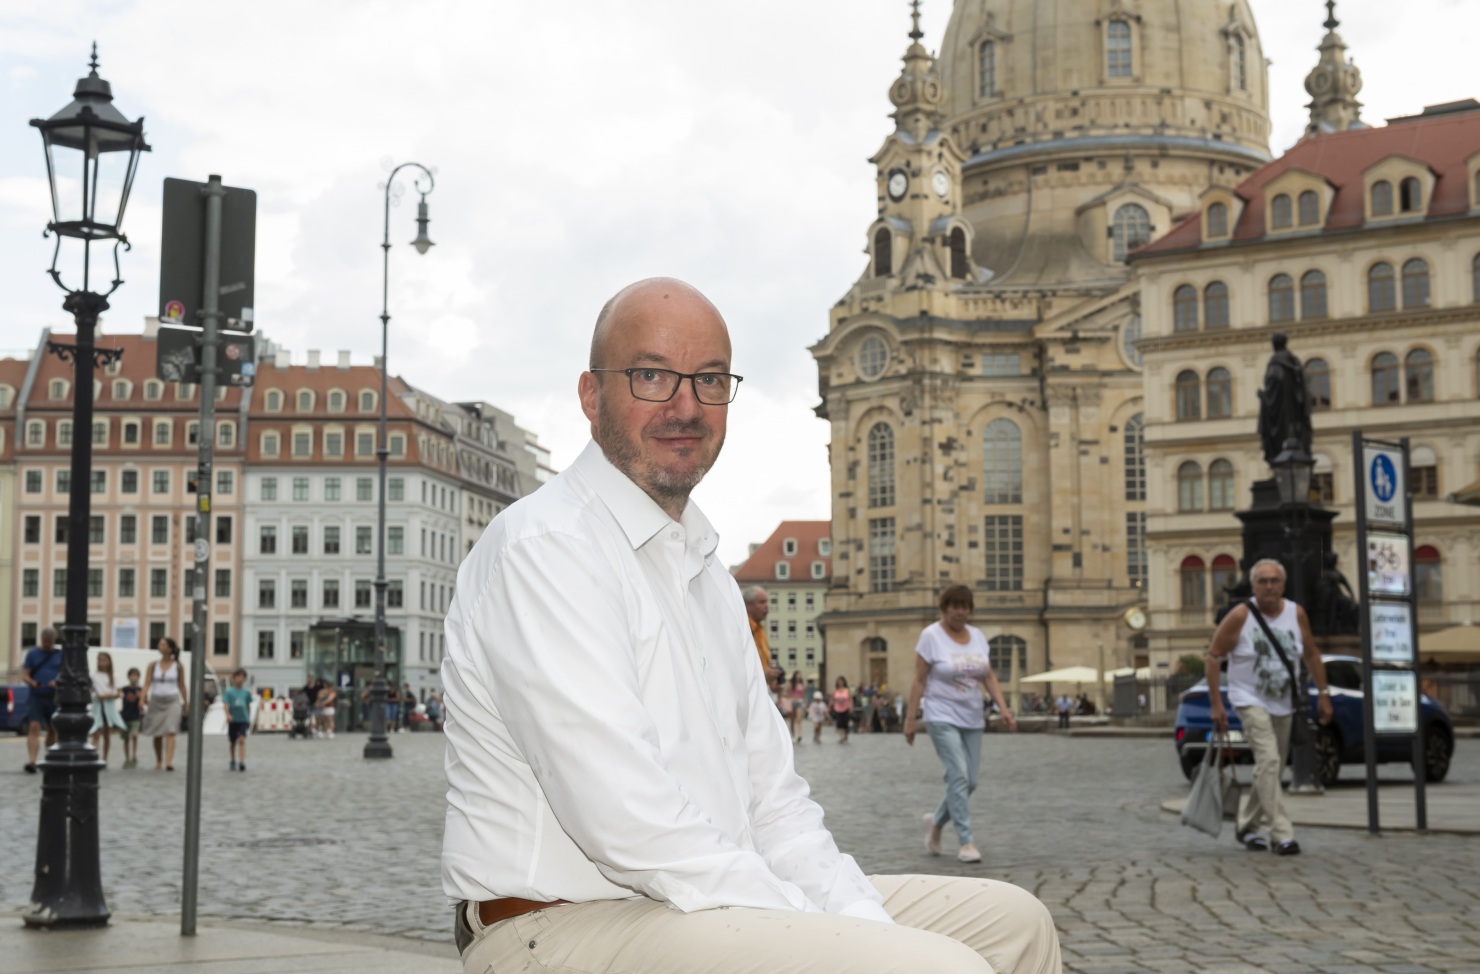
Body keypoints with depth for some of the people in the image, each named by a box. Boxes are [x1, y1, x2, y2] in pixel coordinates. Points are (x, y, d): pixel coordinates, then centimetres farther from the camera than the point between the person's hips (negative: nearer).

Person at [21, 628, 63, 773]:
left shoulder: (61, 654, 6)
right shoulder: (32, 653, 4)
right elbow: (24, 675, 0)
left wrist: (58, 682, -18)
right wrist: (32, 683, -22)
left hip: (54, 697, 2)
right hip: (36, 696, -2)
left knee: (53, 730, 10)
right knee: (34, 727, -16)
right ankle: (31, 761, -24)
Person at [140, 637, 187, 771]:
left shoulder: (178, 667, 4)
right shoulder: (153, 665, 5)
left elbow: (181, 686, 10)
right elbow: (147, 683, -1)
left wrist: (186, 703, 12)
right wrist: (143, 699, -16)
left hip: (172, 701, -2)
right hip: (156, 700, 2)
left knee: (170, 732, -15)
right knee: (157, 734, 9)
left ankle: (169, 762, -25)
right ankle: (158, 761, 23)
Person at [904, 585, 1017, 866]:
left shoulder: (978, 636, 8)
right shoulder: (931, 636, -7)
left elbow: (989, 677, 10)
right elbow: (919, 681, -7)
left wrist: (1003, 709, -2)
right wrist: (910, 719, -8)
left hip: (972, 719, 6)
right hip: (942, 717, -6)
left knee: (970, 782, 5)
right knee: (959, 776, -15)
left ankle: (936, 821, 29)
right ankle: (965, 841, -10)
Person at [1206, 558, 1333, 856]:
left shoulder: (1296, 614, -1)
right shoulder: (1240, 616, -13)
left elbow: (1311, 654, 11)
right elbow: (1214, 656, -9)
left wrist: (1323, 694, 7)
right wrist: (1216, 704, -13)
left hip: (1283, 704, 5)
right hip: (1250, 700, -5)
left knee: (1273, 769, 12)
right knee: (1268, 761, -20)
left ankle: (1246, 825, 30)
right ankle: (1281, 834, -21)